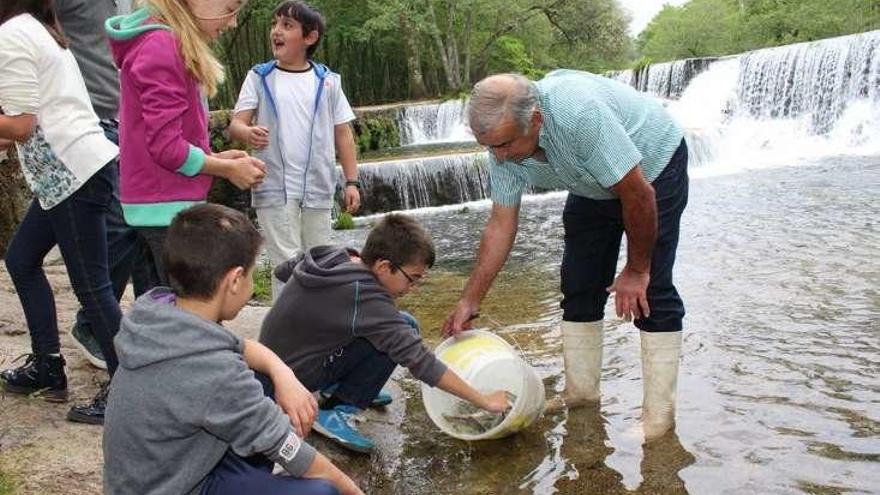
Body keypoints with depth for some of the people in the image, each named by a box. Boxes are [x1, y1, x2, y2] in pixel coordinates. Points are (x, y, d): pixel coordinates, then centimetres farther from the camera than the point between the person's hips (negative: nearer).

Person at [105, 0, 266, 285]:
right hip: (166, 208, -10)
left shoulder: (173, 44, 14)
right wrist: (228, 169, -7)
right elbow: (166, 147, -19)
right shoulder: (162, 46, -16)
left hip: (167, 204, 10)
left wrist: (216, 159, 4)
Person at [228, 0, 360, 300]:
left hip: (318, 189, 2)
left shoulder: (327, 81, 5)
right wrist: (248, 133, -29)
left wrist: (352, 181, 2)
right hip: (275, 189, -2)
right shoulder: (259, 77, 3)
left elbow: (342, 133, 8)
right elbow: (235, 124, -4)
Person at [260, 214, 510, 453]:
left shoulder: (329, 254, -5)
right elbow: (420, 361, -29)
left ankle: (344, 388, 16)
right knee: (402, 330, -20)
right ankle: (335, 414, -12)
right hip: (292, 379, -8)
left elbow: (281, 271, 16)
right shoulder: (366, 299, -29)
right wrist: (484, 401, -22)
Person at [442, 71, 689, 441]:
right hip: (594, 186, 6)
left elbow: (639, 194, -33)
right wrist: (469, 302, -11)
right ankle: (580, 393, 15)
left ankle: (659, 411, -5)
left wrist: (636, 270, -21)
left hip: (655, 167, -6)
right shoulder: (505, 139, -20)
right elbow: (501, 226, -11)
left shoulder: (580, 113, -42)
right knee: (579, 285, 3)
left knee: (650, 291, -13)